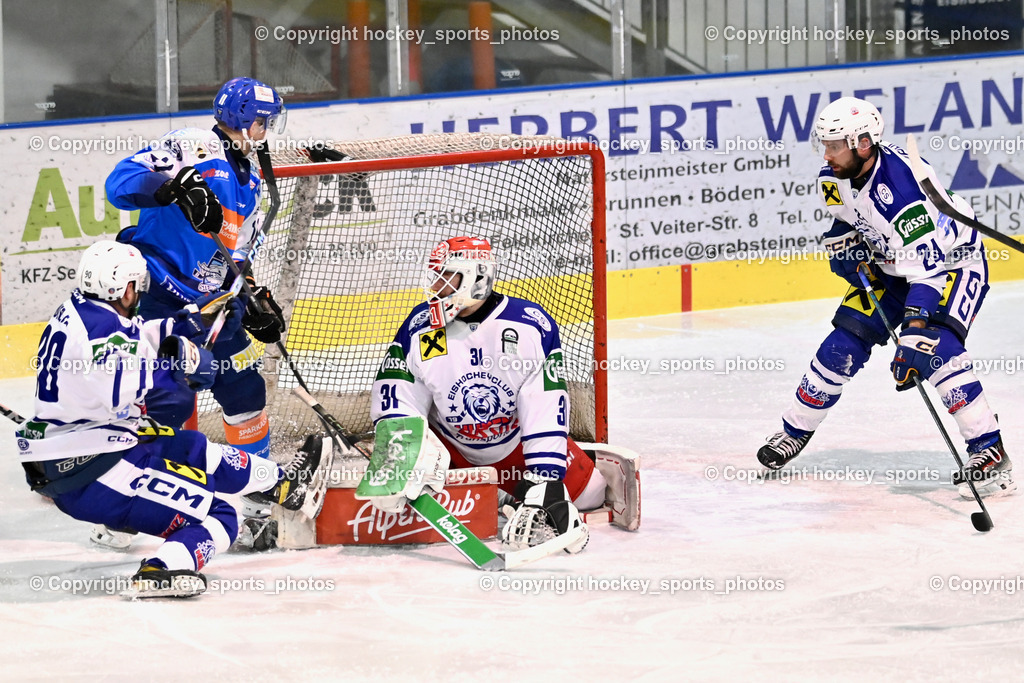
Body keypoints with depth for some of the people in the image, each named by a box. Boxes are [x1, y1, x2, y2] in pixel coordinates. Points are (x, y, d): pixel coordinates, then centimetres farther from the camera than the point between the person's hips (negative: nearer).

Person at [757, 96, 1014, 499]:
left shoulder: (901, 188, -38)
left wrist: (914, 339, -48)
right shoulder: (835, 177, -13)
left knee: (937, 349, -28)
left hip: (954, 259, -7)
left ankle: (990, 455, -25)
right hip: (890, 265, 7)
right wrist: (845, 245, -7)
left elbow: (928, 270, -42)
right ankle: (794, 432, 21)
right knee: (843, 345, 1)